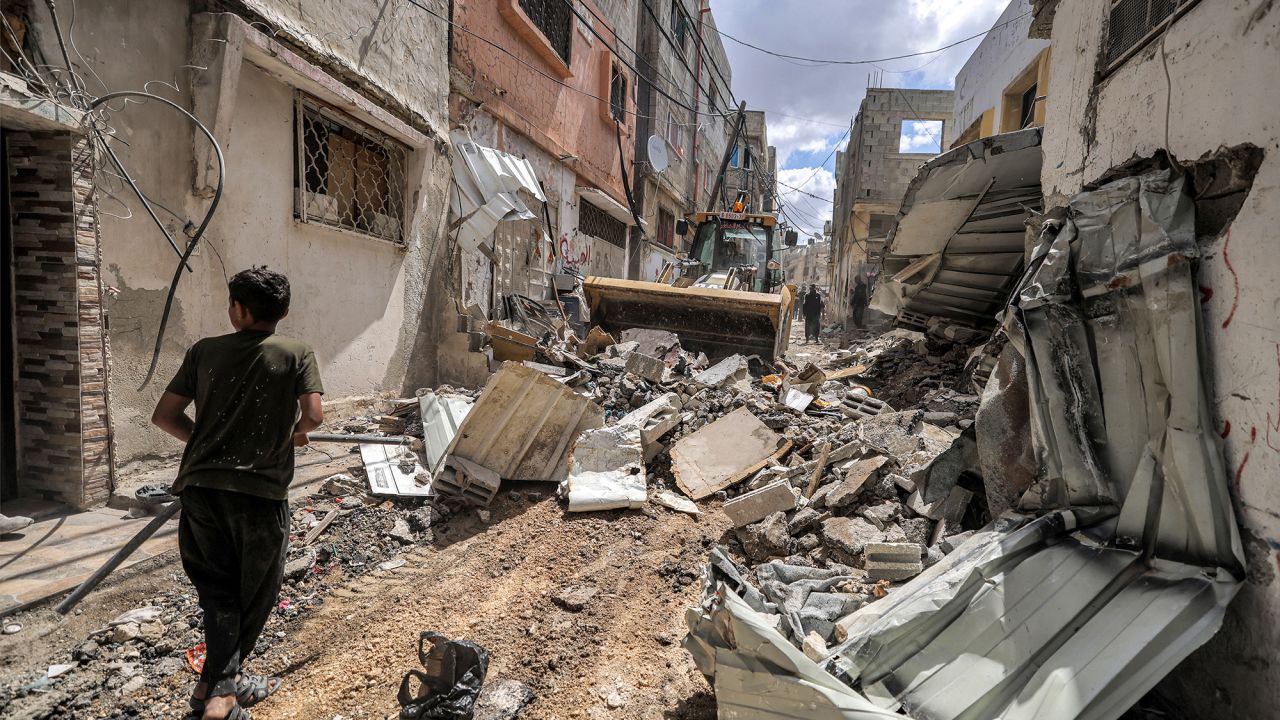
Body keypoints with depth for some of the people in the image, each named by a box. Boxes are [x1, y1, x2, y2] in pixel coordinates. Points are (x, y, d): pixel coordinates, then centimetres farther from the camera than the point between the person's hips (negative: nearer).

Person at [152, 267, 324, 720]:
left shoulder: (204, 351, 6)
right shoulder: (297, 355, -2)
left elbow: (164, 416, 5)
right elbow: (313, 415, -13)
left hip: (201, 486, 3)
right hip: (260, 488, -2)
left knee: (217, 588, 14)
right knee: (254, 592, 15)